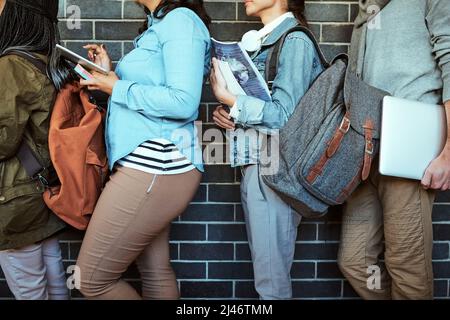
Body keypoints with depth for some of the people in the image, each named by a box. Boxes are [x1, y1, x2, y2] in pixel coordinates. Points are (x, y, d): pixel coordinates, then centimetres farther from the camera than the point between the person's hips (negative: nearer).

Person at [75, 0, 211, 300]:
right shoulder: (159, 25, 20)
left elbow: (182, 102, -21)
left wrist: (117, 88, -12)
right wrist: (110, 75, 13)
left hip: (155, 167, -10)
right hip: (148, 165, 10)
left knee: (92, 280, 0)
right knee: (156, 272, 17)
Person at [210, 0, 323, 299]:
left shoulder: (295, 41, -8)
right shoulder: (262, 42, 17)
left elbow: (284, 116, -15)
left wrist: (228, 98, -15)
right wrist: (226, 112, 2)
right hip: (254, 165, 8)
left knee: (271, 276, 0)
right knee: (265, 266, 15)